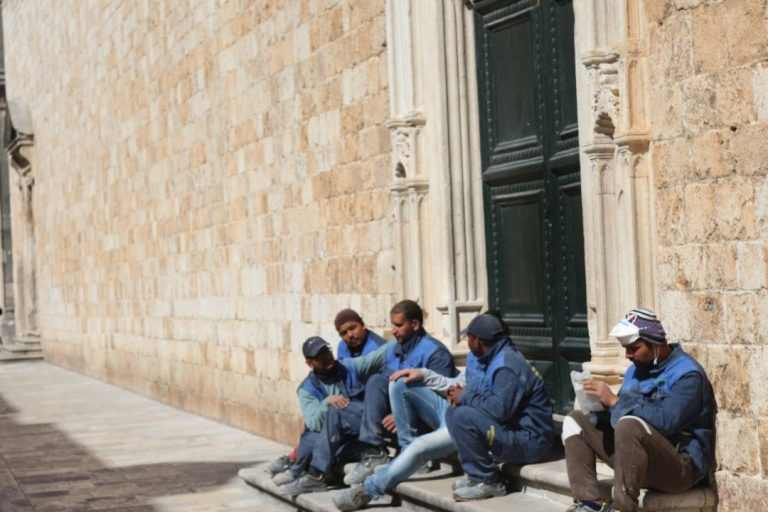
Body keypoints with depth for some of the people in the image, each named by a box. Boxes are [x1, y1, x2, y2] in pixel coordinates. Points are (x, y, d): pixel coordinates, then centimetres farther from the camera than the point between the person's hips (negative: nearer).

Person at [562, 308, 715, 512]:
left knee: (630, 425, -36)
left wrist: (614, 401, -25)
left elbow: (665, 422, -28)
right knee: (575, 421, 4)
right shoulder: (637, 369, 12)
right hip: (638, 459, 9)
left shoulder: (687, 374, -14)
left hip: (680, 465, -9)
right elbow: (617, 413, 10)